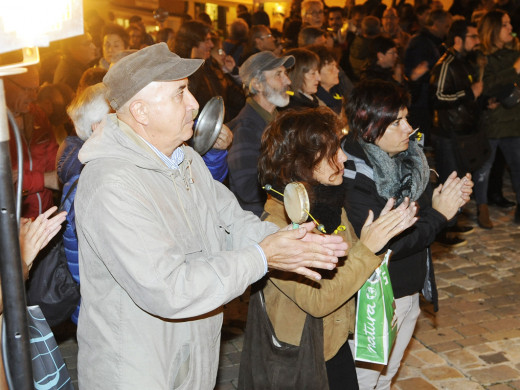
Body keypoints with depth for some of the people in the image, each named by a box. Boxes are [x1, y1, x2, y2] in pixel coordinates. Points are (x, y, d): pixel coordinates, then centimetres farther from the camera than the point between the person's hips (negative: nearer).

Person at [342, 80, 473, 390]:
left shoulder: (408, 159, -1)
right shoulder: (353, 176, -24)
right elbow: (380, 246, -27)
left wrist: (450, 200, -10)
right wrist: (438, 215, -23)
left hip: (409, 291, 7)